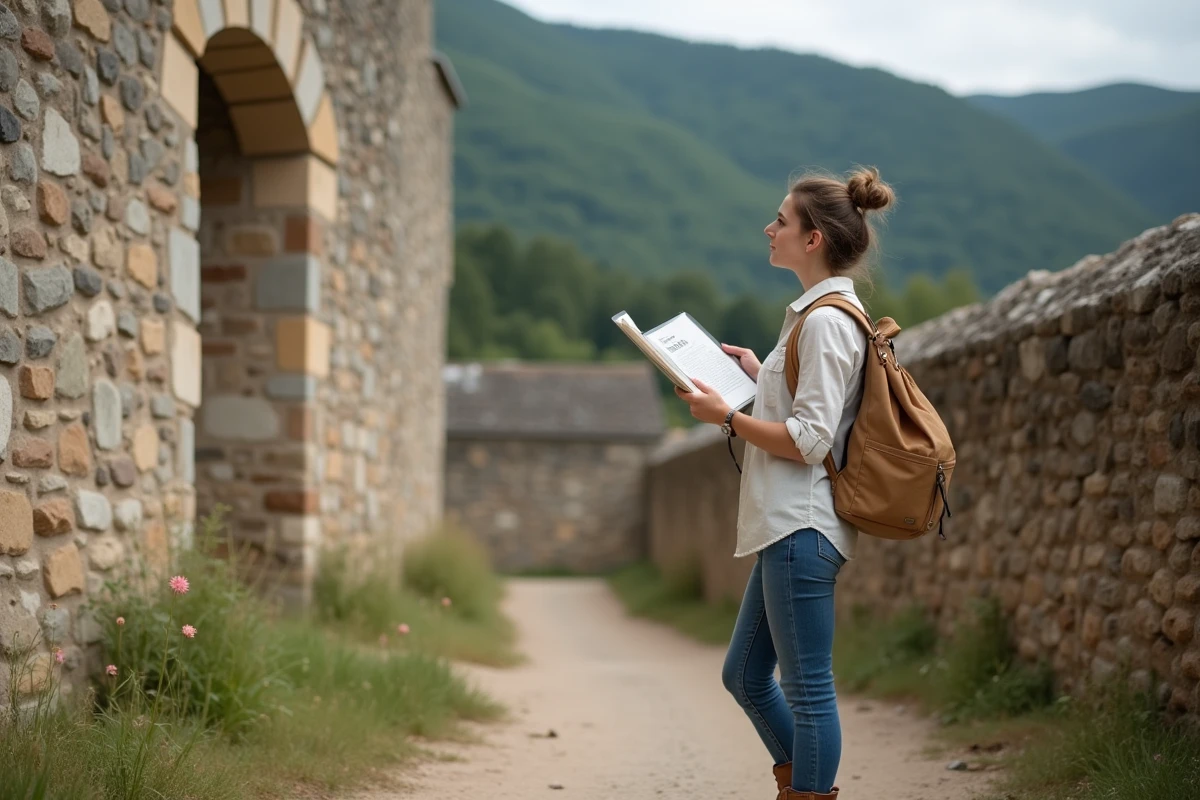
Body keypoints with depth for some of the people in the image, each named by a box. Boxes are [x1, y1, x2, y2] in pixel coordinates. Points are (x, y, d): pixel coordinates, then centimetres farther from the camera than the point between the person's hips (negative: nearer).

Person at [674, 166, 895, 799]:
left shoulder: (826, 322, -14)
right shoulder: (824, 314, 16)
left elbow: (808, 439, -19)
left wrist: (726, 417, -12)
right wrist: (761, 376, 17)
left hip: (804, 528, -11)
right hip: (788, 526, 11)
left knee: (807, 688, -3)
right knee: (745, 675, 18)